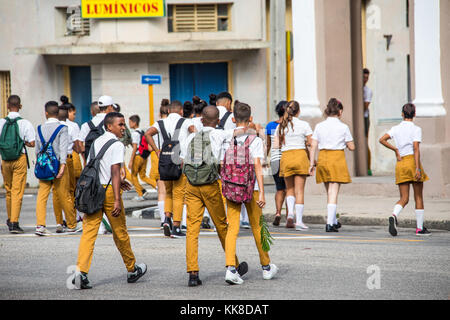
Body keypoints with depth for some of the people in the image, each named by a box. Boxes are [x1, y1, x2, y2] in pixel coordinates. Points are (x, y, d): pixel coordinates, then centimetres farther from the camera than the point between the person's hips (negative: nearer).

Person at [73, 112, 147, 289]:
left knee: (89, 231, -3)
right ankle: (132, 270, 27)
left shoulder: (96, 142, 14)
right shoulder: (117, 145, -9)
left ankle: (81, 271, -19)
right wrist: (117, 200, -21)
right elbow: (115, 172, -18)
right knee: (120, 232, 10)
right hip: (109, 190, -6)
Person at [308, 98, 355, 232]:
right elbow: (352, 147, -2)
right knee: (334, 192, -3)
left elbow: (313, 146, 0)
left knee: (329, 192, 17)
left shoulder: (319, 126, 3)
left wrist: (312, 163, 3)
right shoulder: (343, 127, -5)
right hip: (337, 158, -4)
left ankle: (334, 221, 28)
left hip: (323, 158, 4)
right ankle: (330, 223, -12)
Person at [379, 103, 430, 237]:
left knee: (404, 198, 3)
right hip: (412, 161, -4)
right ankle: (420, 228, 12)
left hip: (400, 163, 4)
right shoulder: (416, 129, -5)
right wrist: (418, 168, -17)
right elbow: (416, 149, -14)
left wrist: (395, 150, 5)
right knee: (418, 197, 9)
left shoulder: (396, 129, 8)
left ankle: (394, 216, -27)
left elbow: (382, 140, -3)